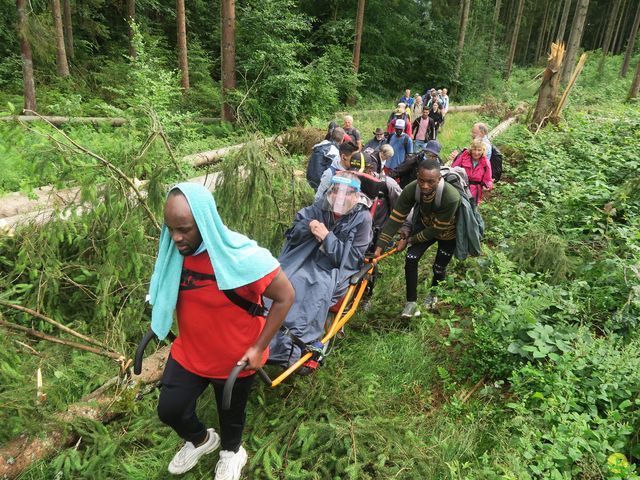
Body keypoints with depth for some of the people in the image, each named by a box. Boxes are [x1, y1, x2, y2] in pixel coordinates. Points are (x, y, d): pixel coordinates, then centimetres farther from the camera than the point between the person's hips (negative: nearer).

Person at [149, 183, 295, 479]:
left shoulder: (242, 257, -33)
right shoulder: (175, 250, -15)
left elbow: (285, 296, -24)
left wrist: (259, 348, -20)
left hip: (235, 358, -4)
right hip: (188, 352, 4)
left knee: (231, 414, 21)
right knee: (169, 410, 14)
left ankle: (231, 452, 57)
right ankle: (201, 440, 49)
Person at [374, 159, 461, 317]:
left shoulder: (451, 197, -41)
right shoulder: (411, 189, -32)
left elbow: (437, 229, -30)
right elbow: (395, 218, -28)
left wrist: (409, 240, -24)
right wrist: (379, 247, -32)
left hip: (446, 232, -2)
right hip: (425, 226, 3)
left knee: (439, 268, 8)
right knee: (411, 259, -13)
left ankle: (433, 294, 41)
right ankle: (411, 302, 4)